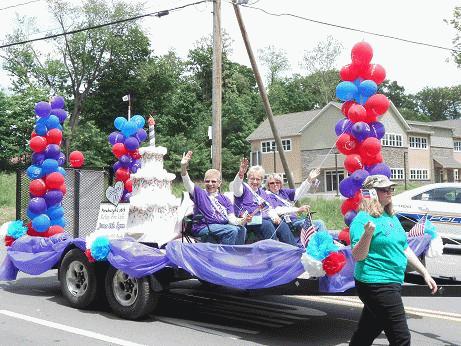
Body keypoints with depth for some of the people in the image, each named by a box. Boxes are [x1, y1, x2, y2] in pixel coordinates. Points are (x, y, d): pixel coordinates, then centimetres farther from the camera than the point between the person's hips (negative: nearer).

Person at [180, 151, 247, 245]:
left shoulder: (224, 199, 20)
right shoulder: (199, 193, 11)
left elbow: (231, 218, 8)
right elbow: (187, 182, -7)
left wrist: (242, 221, -16)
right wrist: (183, 166, -26)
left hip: (223, 226, 4)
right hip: (203, 228, -4)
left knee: (241, 229, -23)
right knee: (232, 230, -26)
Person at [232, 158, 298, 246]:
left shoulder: (262, 192, 28)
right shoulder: (244, 188, 7)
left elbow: (270, 208, 23)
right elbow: (236, 187, -17)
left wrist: (275, 216, -1)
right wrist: (240, 174, -39)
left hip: (265, 218, 6)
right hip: (250, 220, -6)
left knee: (283, 225, -19)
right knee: (267, 225, -33)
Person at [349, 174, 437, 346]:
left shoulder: (392, 218, 13)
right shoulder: (363, 219, -13)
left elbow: (405, 249, 21)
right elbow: (357, 256, -18)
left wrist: (425, 273, 19)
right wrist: (368, 233, -34)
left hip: (392, 283, 8)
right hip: (376, 283, -8)